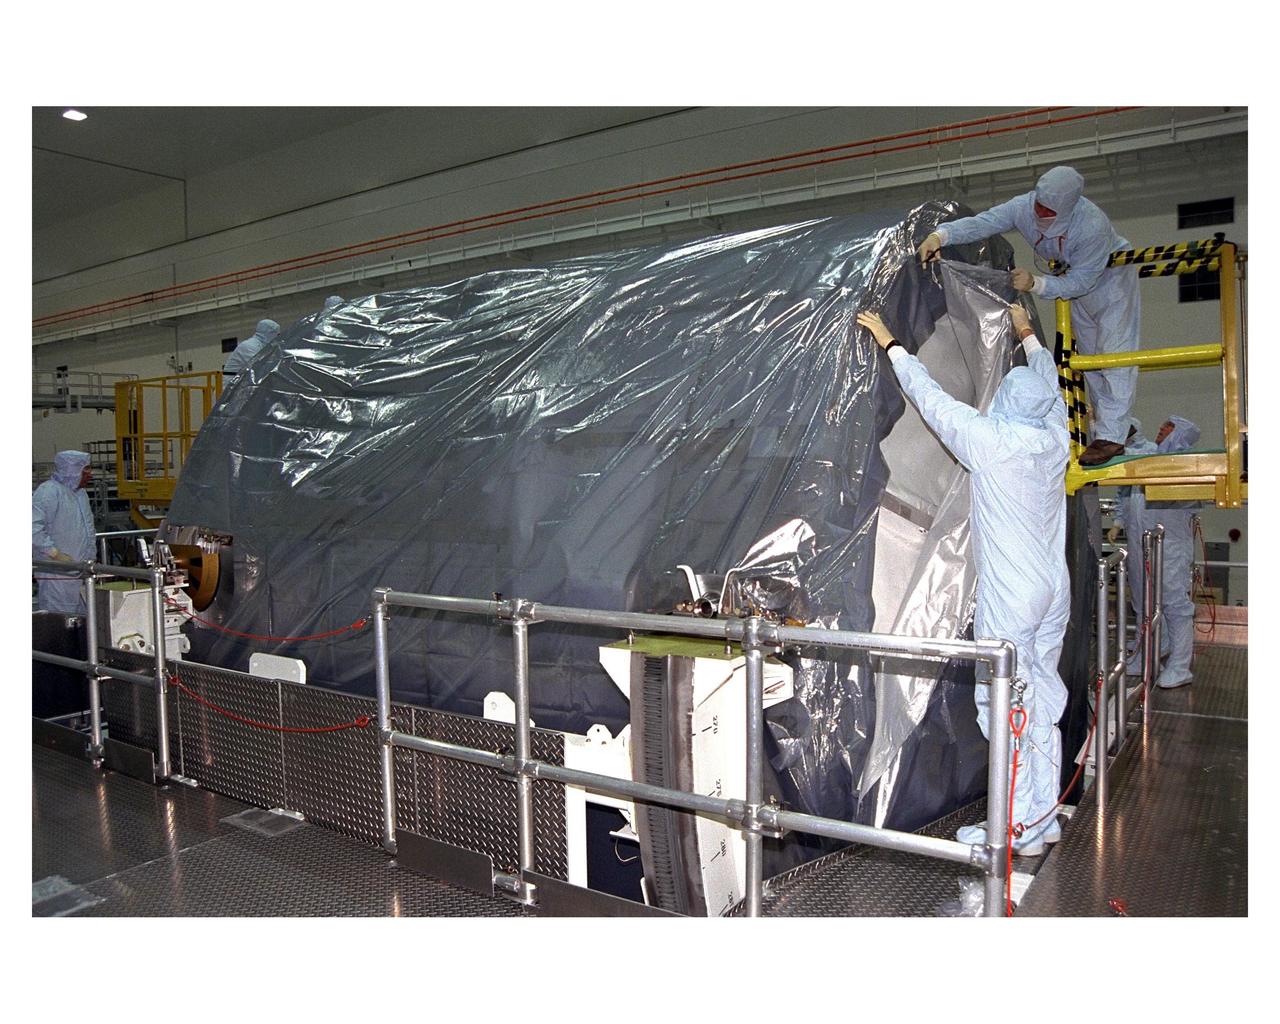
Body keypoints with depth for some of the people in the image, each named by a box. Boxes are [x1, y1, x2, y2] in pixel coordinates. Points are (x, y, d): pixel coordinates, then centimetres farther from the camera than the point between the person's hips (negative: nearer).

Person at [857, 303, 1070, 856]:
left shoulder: (991, 439, -13)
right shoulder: (1055, 437, 4)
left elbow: (930, 396, -4)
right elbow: (1050, 381, 24)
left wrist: (890, 343, 9)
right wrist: (1027, 333, 42)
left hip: (1009, 595, -8)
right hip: (1055, 590, 8)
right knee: (1043, 703, 12)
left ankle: (1021, 831, 3)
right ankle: (1044, 818, 21)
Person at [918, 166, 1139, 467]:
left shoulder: (1093, 226, -40)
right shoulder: (1024, 207, -27)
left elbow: (1080, 281, -34)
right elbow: (980, 223, -36)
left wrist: (1036, 284, -44)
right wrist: (940, 235, -52)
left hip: (1111, 277, -6)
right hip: (1075, 279, 6)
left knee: (1114, 354, -14)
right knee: (1089, 356, 12)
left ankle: (1111, 436, -15)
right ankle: (1104, 427, 24)